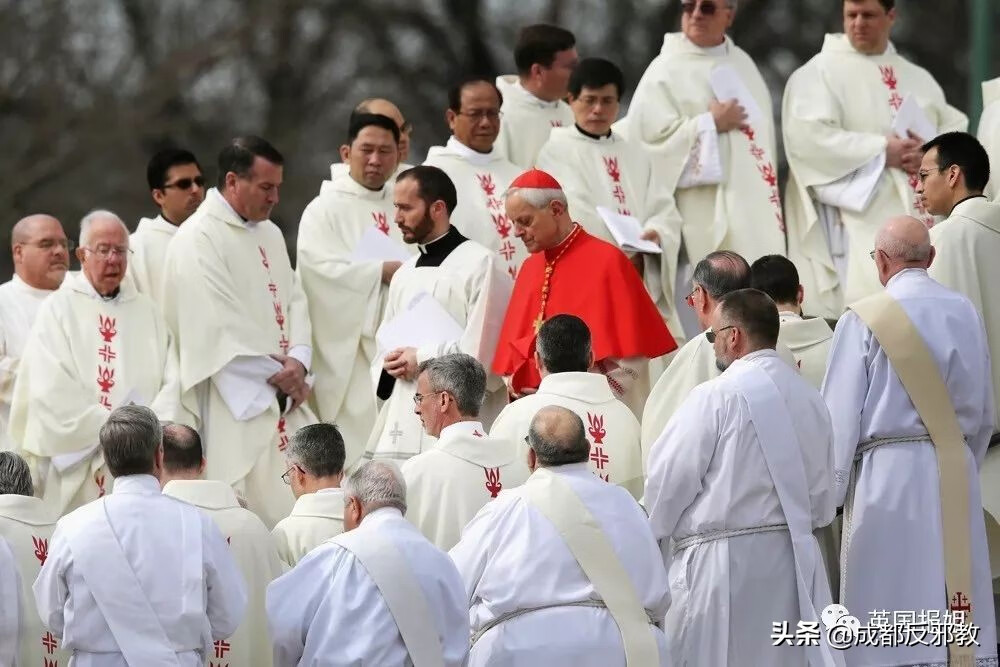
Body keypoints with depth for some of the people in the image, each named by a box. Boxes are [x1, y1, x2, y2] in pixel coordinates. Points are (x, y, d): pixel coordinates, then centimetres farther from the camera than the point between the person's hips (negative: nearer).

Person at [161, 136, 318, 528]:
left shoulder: (269, 234, 18)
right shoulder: (198, 239, -9)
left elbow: (294, 300, 13)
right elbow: (220, 326, -16)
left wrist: (298, 362, -5)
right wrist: (278, 373, -11)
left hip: (285, 398, 8)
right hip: (237, 402, -8)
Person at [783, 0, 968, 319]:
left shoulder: (918, 78, 20)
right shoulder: (820, 72, 1)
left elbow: (957, 128, 15)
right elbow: (806, 136, -13)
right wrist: (881, 150, -15)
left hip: (924, 220, 6)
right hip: (862, 222, -6)